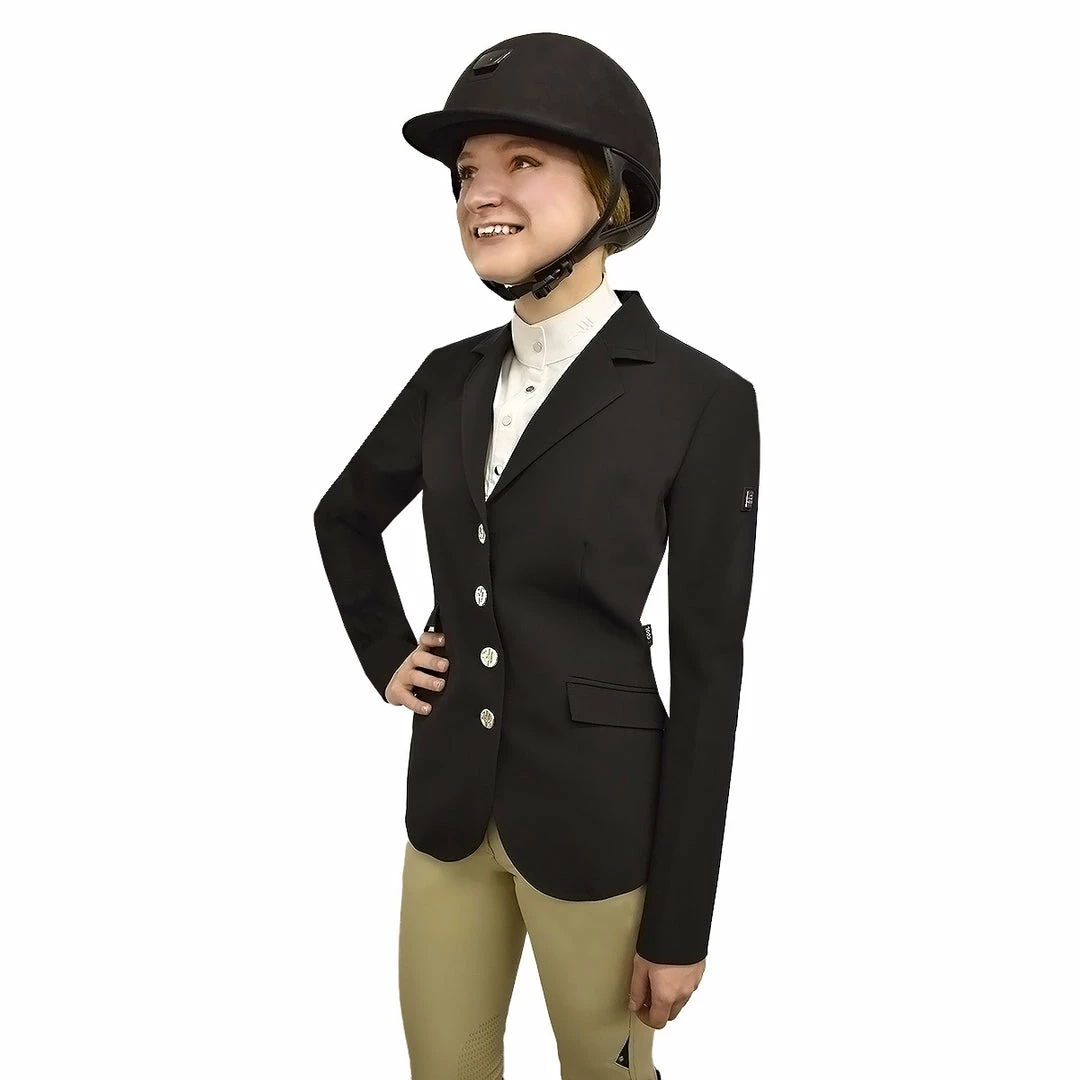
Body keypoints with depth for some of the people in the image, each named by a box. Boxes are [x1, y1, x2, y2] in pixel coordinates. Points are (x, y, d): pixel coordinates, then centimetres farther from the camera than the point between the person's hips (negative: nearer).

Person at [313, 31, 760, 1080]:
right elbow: (345, 517, 22)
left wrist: (680, 922, -9)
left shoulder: (700, 399, -14)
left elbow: (708, 666, -12)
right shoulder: (451, 377, 2)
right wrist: (385, 656, 8)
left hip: (597, 810, -5)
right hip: (449, 796, 5)